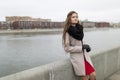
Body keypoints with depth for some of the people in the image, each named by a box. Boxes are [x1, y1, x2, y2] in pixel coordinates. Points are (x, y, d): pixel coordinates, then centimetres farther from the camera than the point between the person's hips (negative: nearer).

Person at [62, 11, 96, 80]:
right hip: (76, 57, -6)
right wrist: (82, 47, -16)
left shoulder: (79, 29, 4)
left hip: (85, 55, 6)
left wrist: (86, 46, 0)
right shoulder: (67, 32, -14)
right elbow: (67, 48, -15)